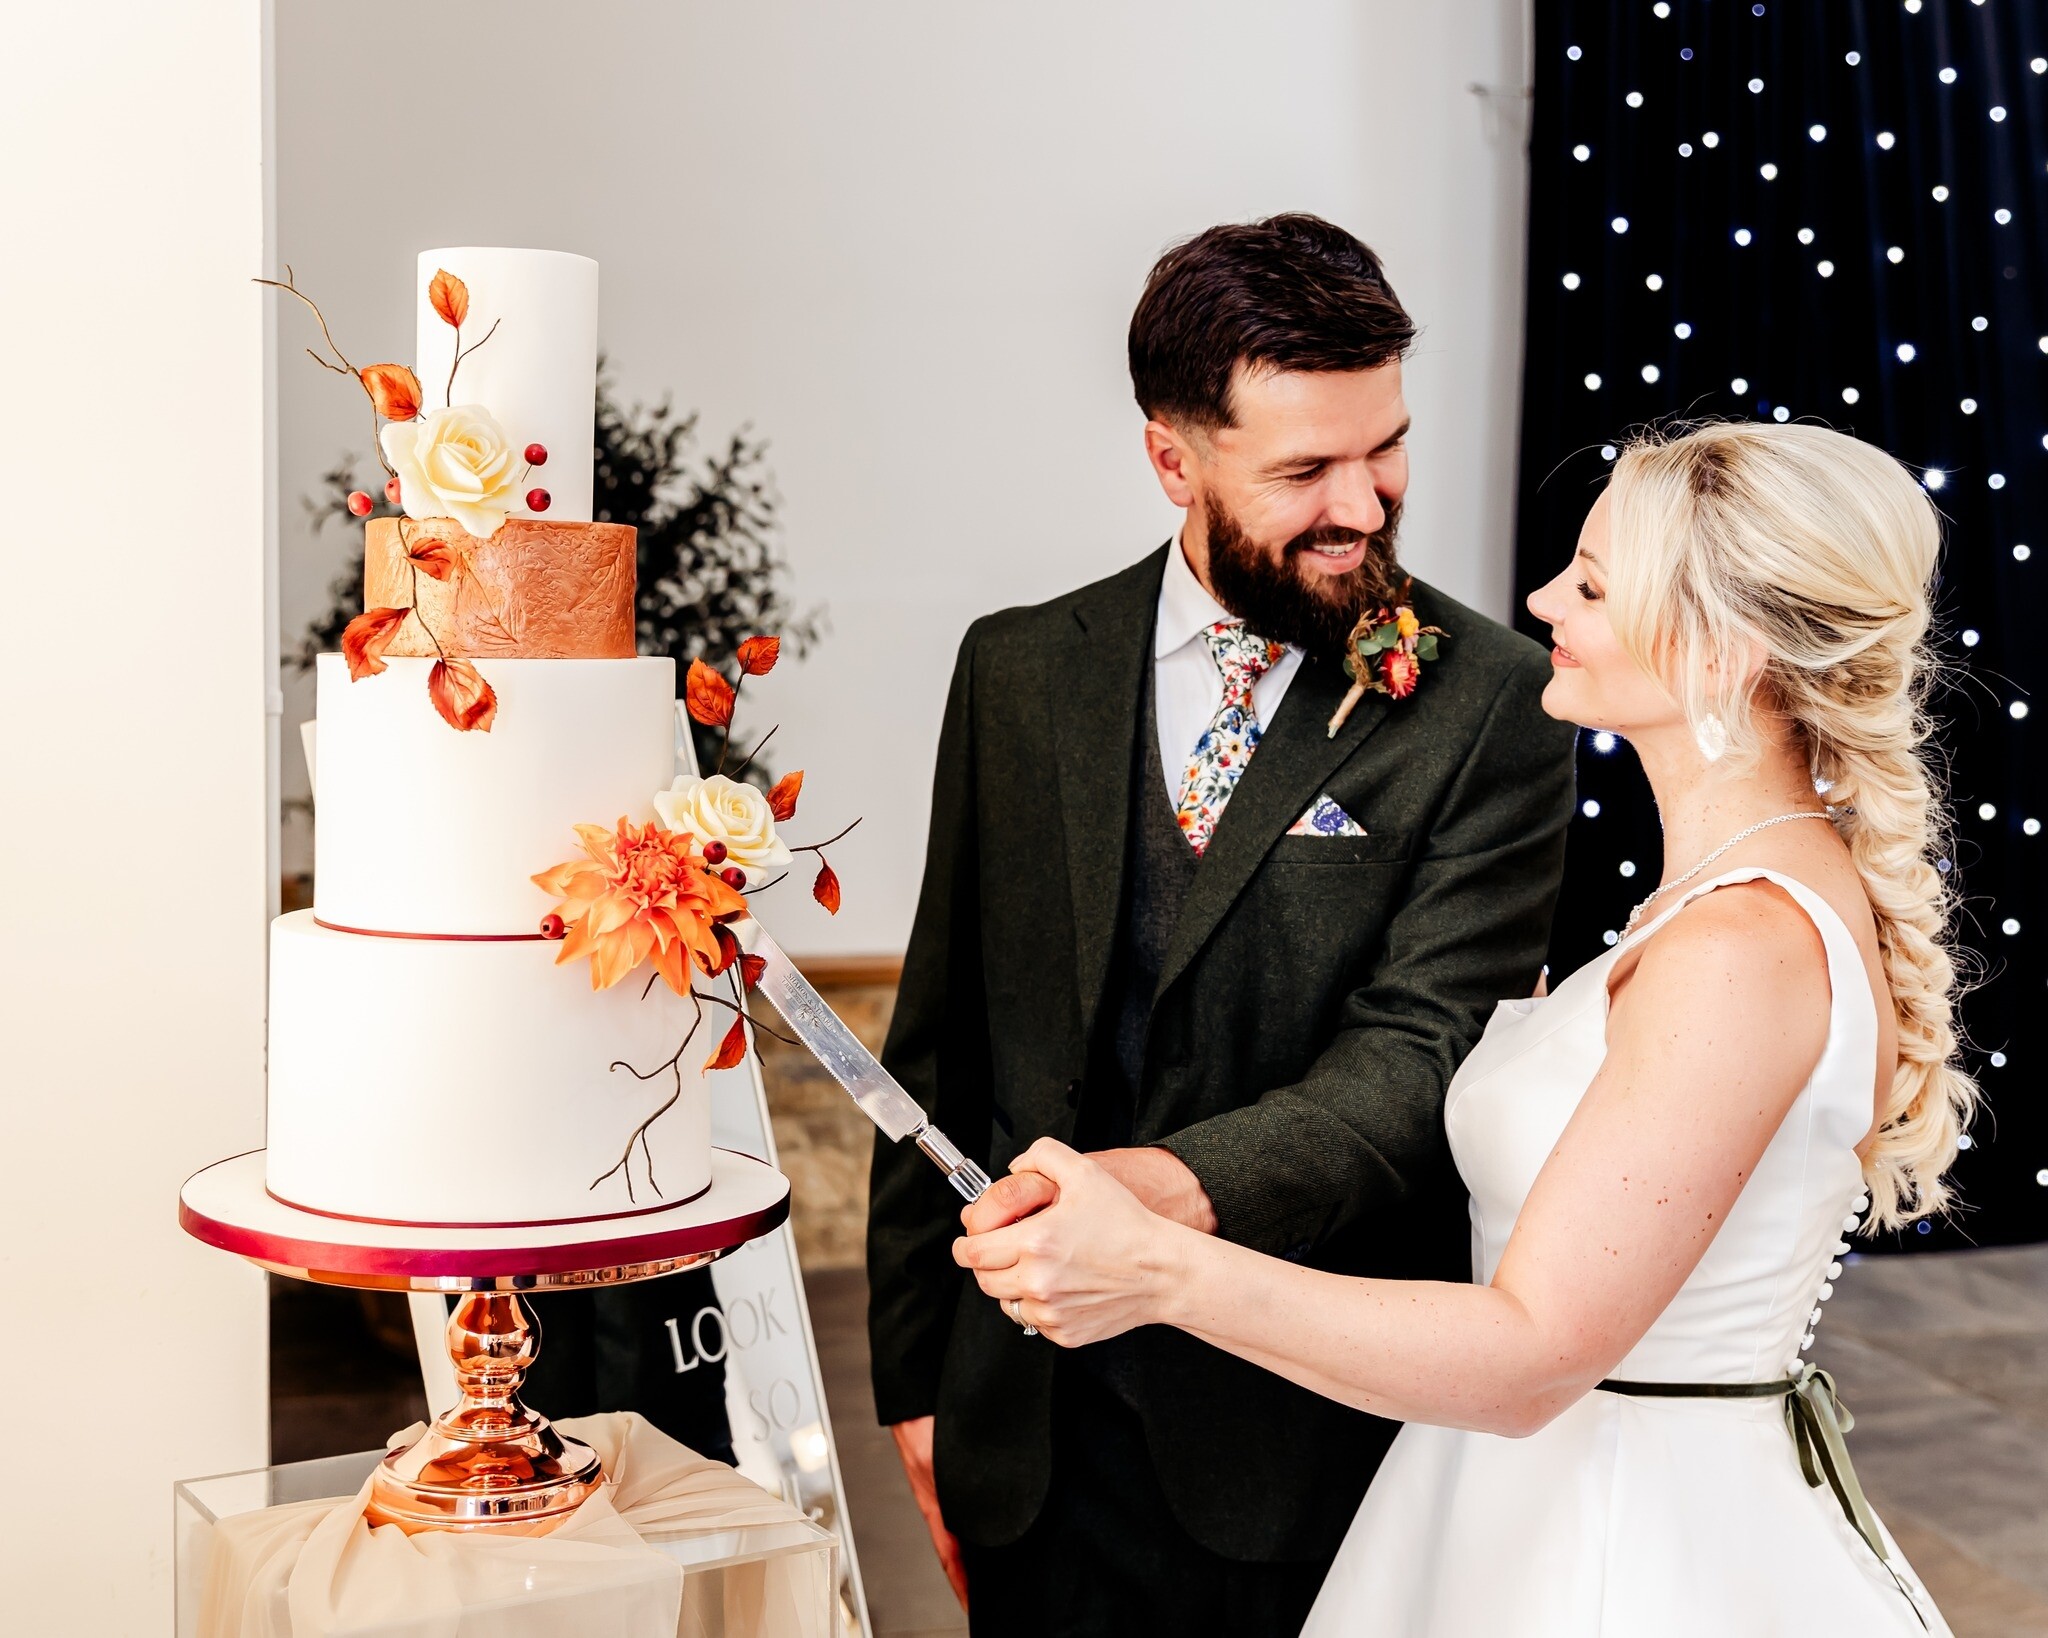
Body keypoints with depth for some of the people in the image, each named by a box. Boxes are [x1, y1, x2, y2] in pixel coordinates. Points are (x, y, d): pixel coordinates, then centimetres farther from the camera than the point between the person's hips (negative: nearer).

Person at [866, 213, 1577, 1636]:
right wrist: (917, 1372, 7)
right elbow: (944, 1043, 7)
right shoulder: (1018, 671, 3)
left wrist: (1196, 1182, -35)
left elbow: (1424, 1044, -16)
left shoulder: (1490, 704, -8)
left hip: (1317, 1433, -2)